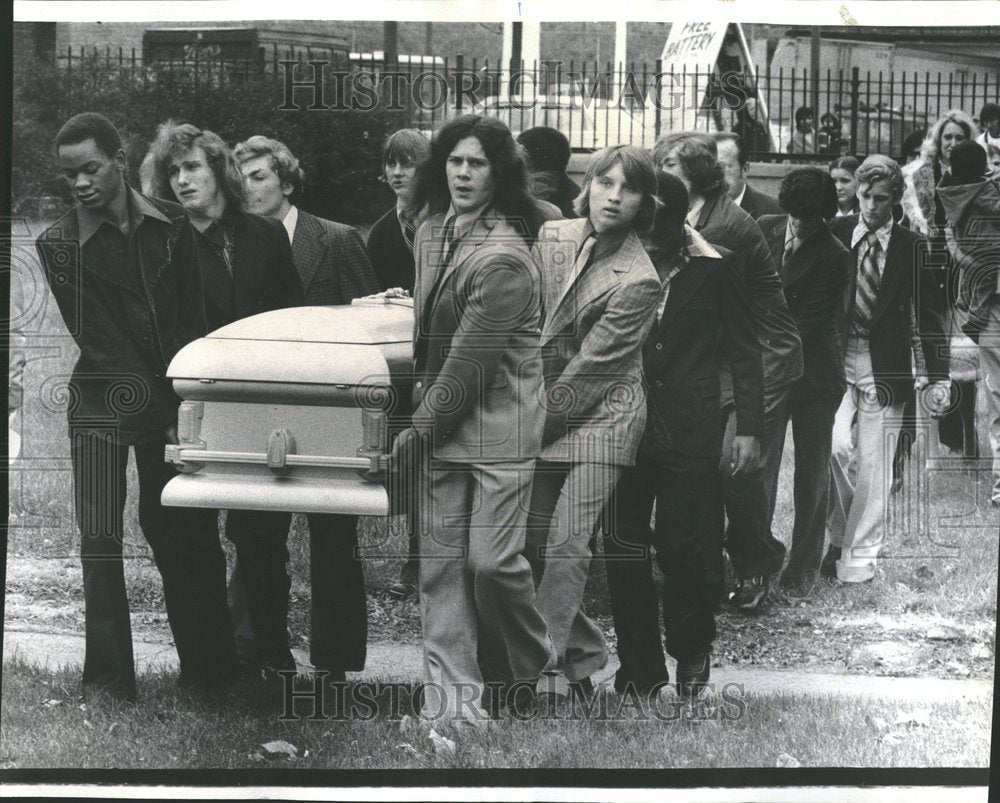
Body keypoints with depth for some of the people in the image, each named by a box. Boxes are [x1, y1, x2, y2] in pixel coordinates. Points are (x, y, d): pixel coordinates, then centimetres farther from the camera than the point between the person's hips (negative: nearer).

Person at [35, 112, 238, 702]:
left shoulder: (171, 226, 3)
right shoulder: (60, 245, -5)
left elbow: (193, 320, 3)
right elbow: (98, 341, -10)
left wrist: (185, 401, -9)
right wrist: (164, 411, -16)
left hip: (172, 397, 2)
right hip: (104, 404, -2)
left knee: (180, 533, 4)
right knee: (101, 538, -5)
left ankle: (210, 665, 16)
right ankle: (108, 680, 1)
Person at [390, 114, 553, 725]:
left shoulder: (503, 258, -19)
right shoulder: (431, 233, 7)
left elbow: (470, 363, -18)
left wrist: (420, 430, -12)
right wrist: (419, 410, 10)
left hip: (498, 423, -7)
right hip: (443, 419, 7)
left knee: (492, 560, -8)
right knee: (441, 560, 2)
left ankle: (530, 667, 19)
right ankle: (453, 698, 6)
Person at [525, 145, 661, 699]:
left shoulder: (637, 280, -15)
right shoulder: (552, 237, 3)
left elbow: (589, 368, -14)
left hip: (600, 417, -6)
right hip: (543, 412, 6)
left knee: (565, 548, -11)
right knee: (530, 542, 7)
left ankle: (546, 669, -5)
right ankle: (583, 657, 22)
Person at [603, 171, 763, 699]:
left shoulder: (714, 269, -1)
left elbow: (744, 352, 2)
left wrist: (748, 427, -4)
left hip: (689, 433, -2)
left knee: (685, 551, 0)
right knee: (623, 551, 2)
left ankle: (691, 654, 24)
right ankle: (639, 669, 14)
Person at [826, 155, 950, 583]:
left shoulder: (910, 247, 0)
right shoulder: (837, 233, 1)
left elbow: (929, 314, 2)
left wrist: (939, 378, -3)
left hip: (884, 367, 0)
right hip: (838, 358, 0)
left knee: (872, 464, 2)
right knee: (836, 447, -13)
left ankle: (858, 558, 13)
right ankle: (839, 535, 10)